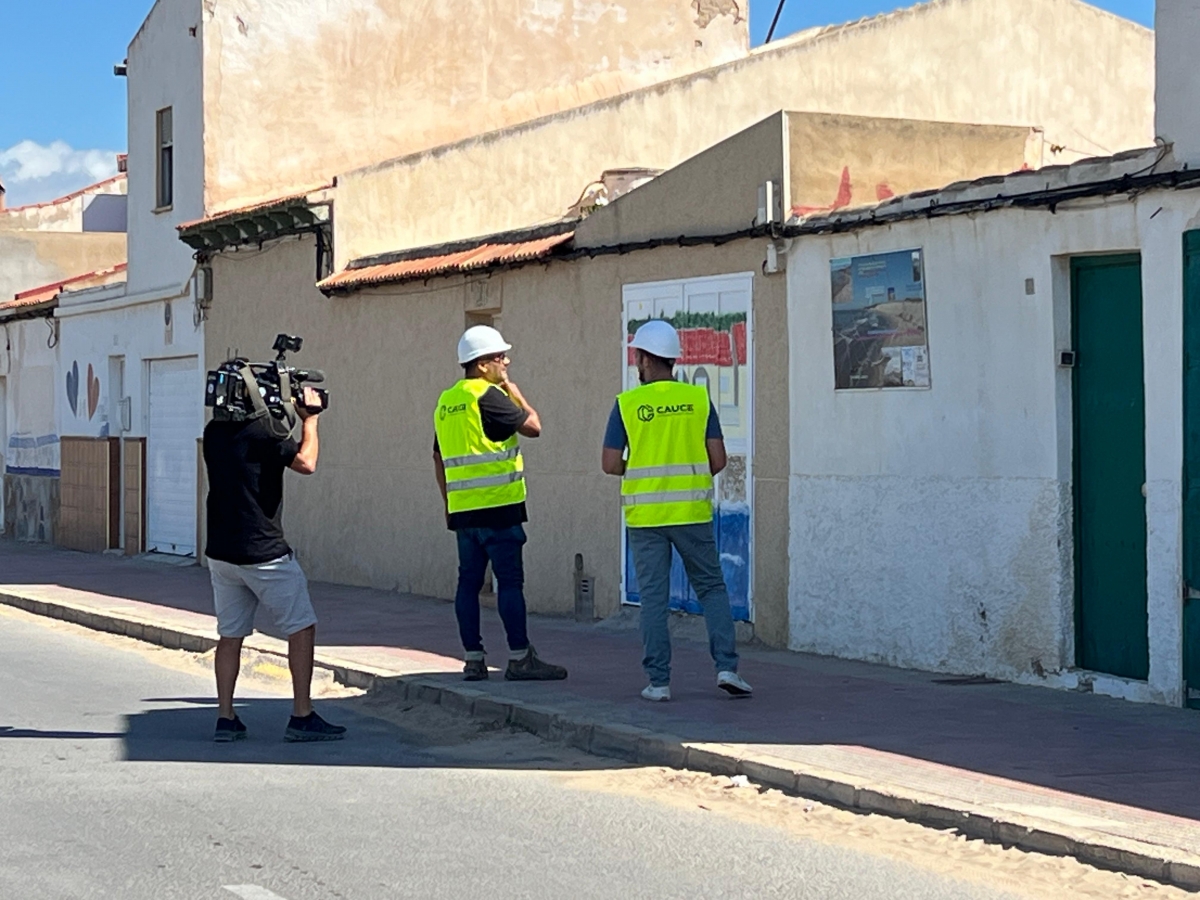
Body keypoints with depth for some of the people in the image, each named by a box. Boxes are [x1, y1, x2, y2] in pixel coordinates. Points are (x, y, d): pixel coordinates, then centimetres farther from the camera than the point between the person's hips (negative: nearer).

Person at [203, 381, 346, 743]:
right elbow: (306, 463, -12)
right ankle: (302, 717, 1)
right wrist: (310, 419, 0)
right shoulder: (265, 430, -14)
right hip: (264, 551, -7)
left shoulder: (214, 431, 7)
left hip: (221, 551, 7)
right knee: (302, 628, 3)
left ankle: (225, 719, 10)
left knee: (230, 635, 13)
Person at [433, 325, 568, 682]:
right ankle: (520, 658, -6)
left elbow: (440, 459, 20)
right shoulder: (489, 396, -11)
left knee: (469, 582, 7)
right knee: (510, 580, -6)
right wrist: (514, 391, 5)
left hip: (462, 509, 8)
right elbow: (532, 426, -9)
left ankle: (473, 659, 8)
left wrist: (449, 504, 26)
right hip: (498, 506, -8)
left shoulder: (446, 402, 15)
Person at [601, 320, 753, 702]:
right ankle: (726, 667, 1)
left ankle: (659, 680, 5)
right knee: (712, 588, 12)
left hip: (645, 516, -1)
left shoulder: (626, 404, -4)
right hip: (692, 512, 1)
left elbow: (610, 465, -5)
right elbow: (718, 459, -2)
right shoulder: (698, 398, 0)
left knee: (654, 597, 5)